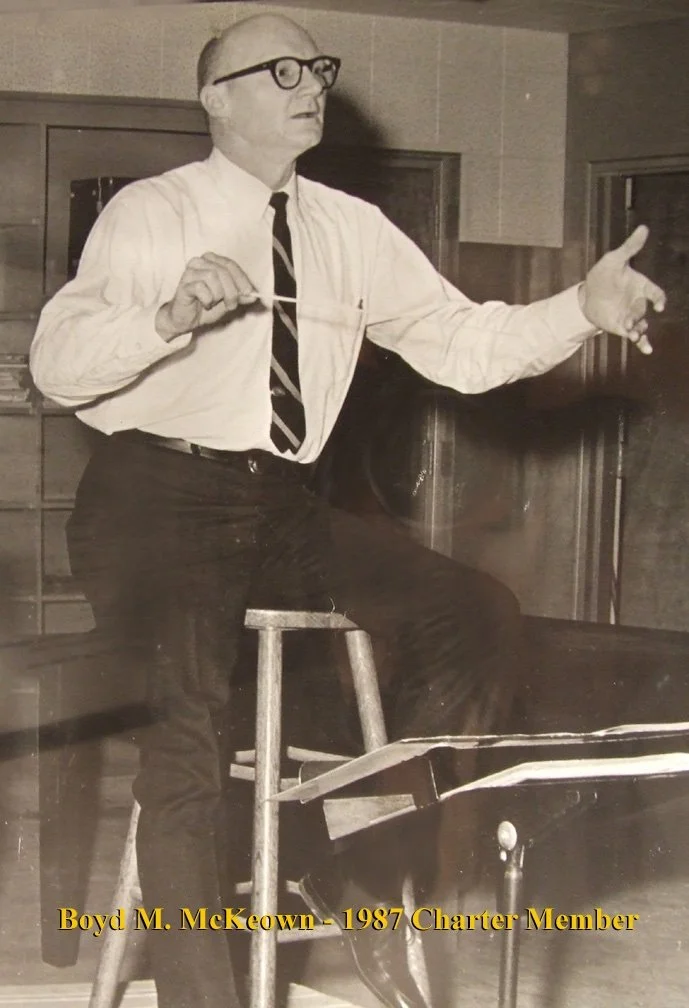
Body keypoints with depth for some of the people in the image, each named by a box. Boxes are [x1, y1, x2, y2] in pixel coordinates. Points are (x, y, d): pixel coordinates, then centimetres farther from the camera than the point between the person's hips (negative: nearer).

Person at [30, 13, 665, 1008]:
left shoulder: (353, 230, 12)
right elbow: (55, 360, -13)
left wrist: (583, 309, -11)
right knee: (196, 672, -34)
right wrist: (169, 314, -31)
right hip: (158, 498, -5)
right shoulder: (152, 214, -1)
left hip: (283, 510, 5)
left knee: (475, 613, -14)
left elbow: (463, 342, 5)